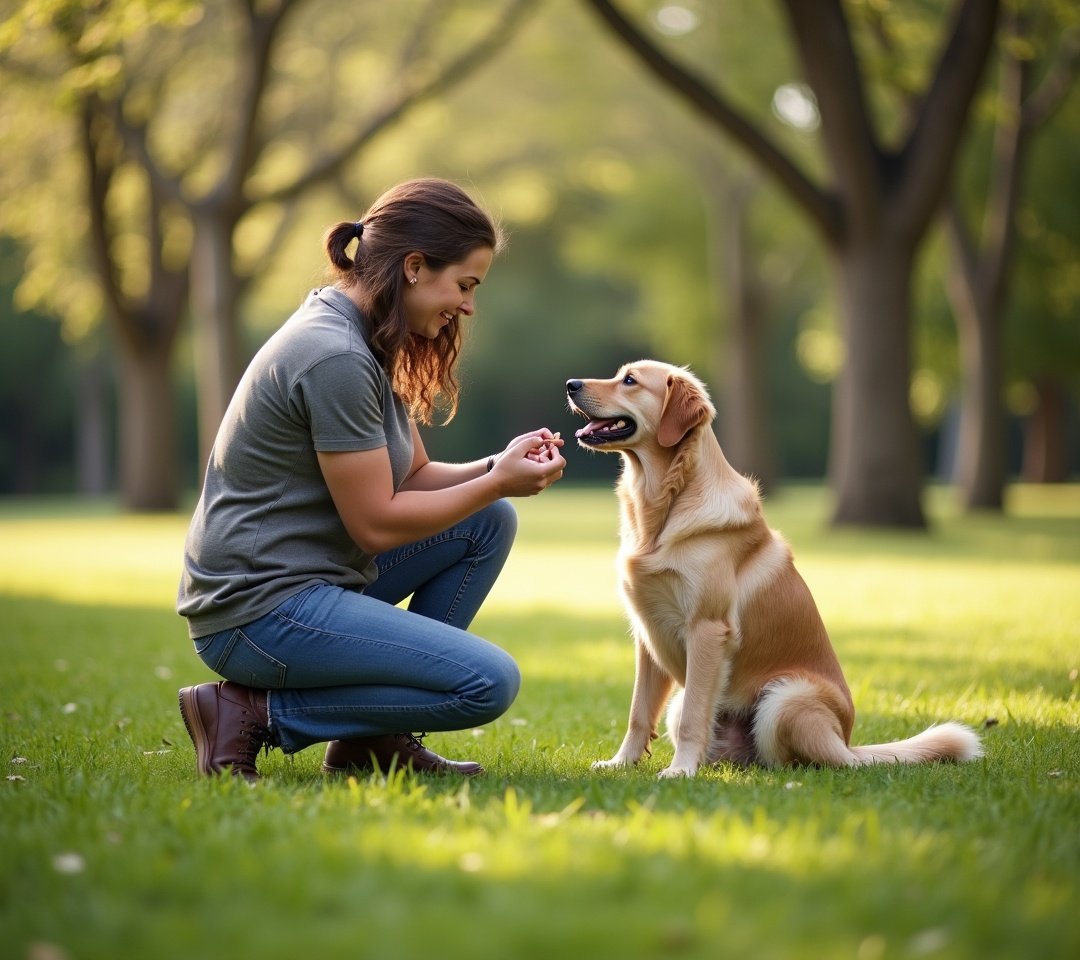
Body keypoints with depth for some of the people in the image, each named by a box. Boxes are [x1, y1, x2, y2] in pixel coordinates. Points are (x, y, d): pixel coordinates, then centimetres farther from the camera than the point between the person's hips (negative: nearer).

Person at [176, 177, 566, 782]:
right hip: (258, 611, -10)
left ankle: (378, 736, 10)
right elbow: (376, 522, -18)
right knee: (488, 683, -16)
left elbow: (413, 476, 15)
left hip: (313, 577, 10)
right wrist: (498, 482, -9)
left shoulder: (362, 343, 12)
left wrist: (499, 466, -2)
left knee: (489, 523, 12)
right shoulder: (334, 357, -20)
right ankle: (252, 714, -7)